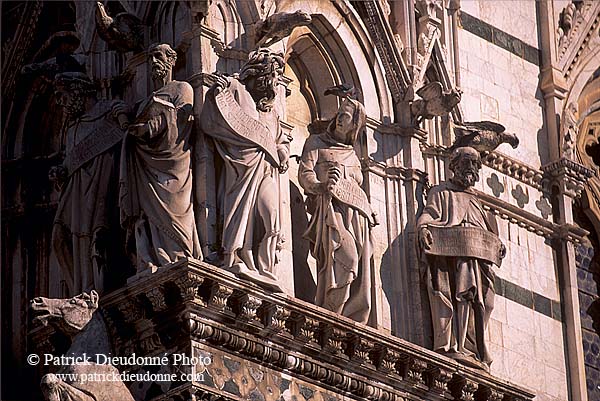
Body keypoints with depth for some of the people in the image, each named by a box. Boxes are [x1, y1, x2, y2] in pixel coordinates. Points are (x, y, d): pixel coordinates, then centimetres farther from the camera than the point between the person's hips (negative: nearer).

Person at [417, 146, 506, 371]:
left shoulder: (474, 199, 34)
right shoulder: (441, 192, 16)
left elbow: (487, 226, 28)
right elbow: (429, 213, 0)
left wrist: (497, 244, 9)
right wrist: (423, 227, -22)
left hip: (478, 255, 6)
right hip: (451, 251, -6)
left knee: (478, 300, -5)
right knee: (456, 296, -20)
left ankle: (475, 353, -8)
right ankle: (452, 348, -29)